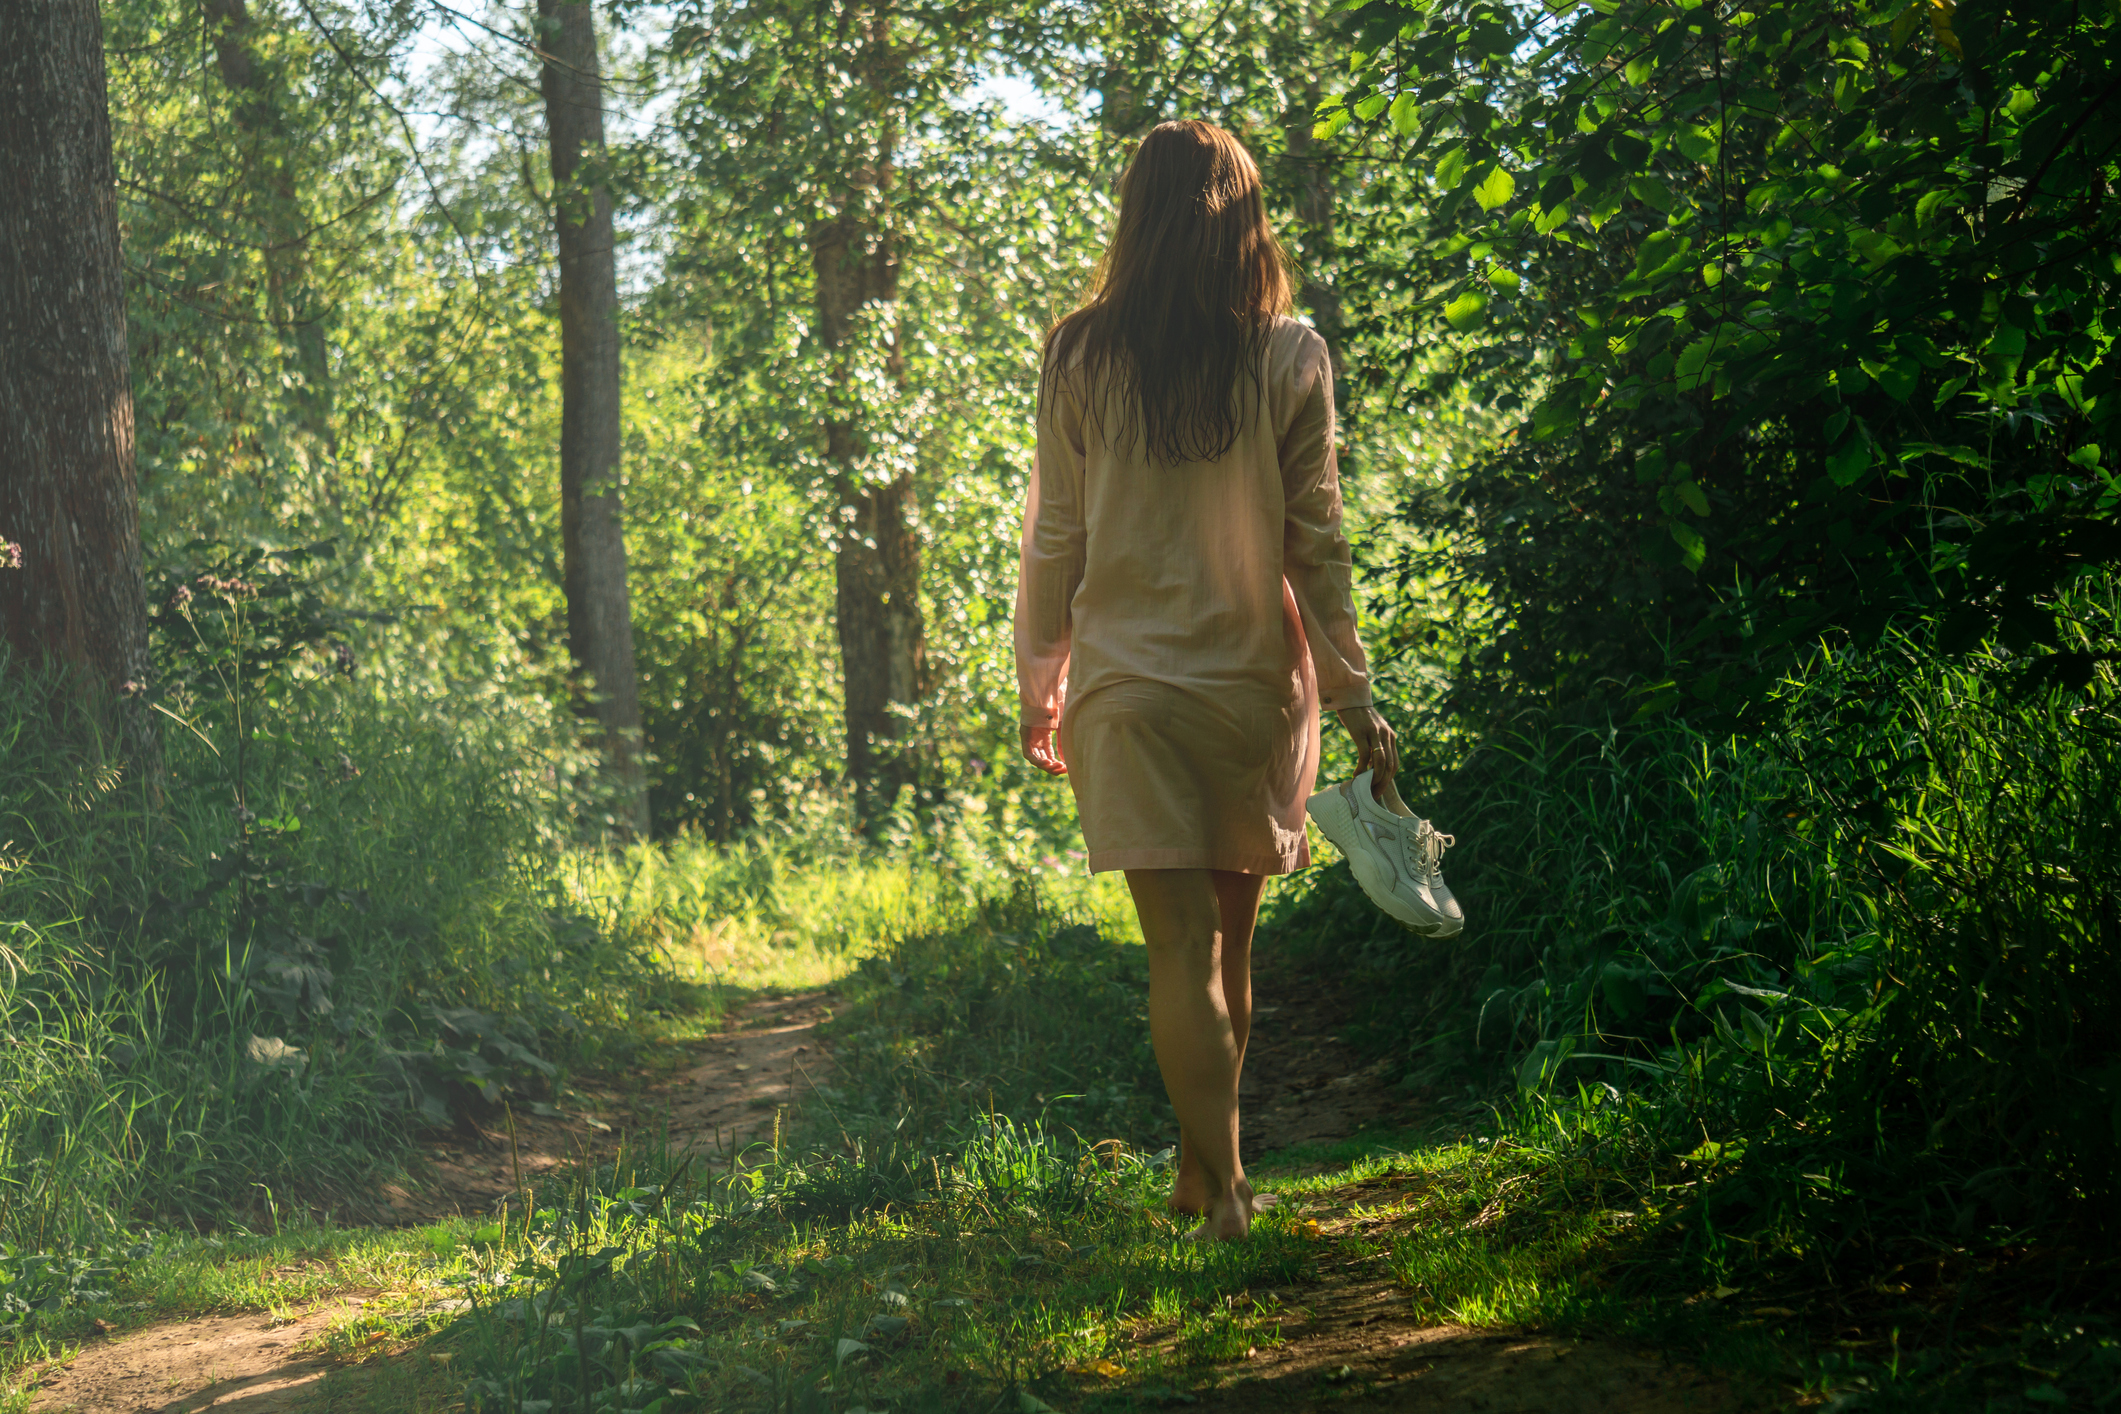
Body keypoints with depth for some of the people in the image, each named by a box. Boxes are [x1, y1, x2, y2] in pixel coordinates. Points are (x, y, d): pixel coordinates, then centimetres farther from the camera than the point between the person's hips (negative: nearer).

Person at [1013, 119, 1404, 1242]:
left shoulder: (1080, 358, -2)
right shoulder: (1288, 360, -4)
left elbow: (1054, 539, 1)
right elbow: (1316, 543, -3)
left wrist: (1040, 684, 12)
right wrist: (1356, 702, 3)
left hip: (1128, 680, -1)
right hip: (1254, 677, 1)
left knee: (1179, 944, 1)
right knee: (1228, 938, 15)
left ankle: (1223, 1188, -3)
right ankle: (1200, 1166, 27)